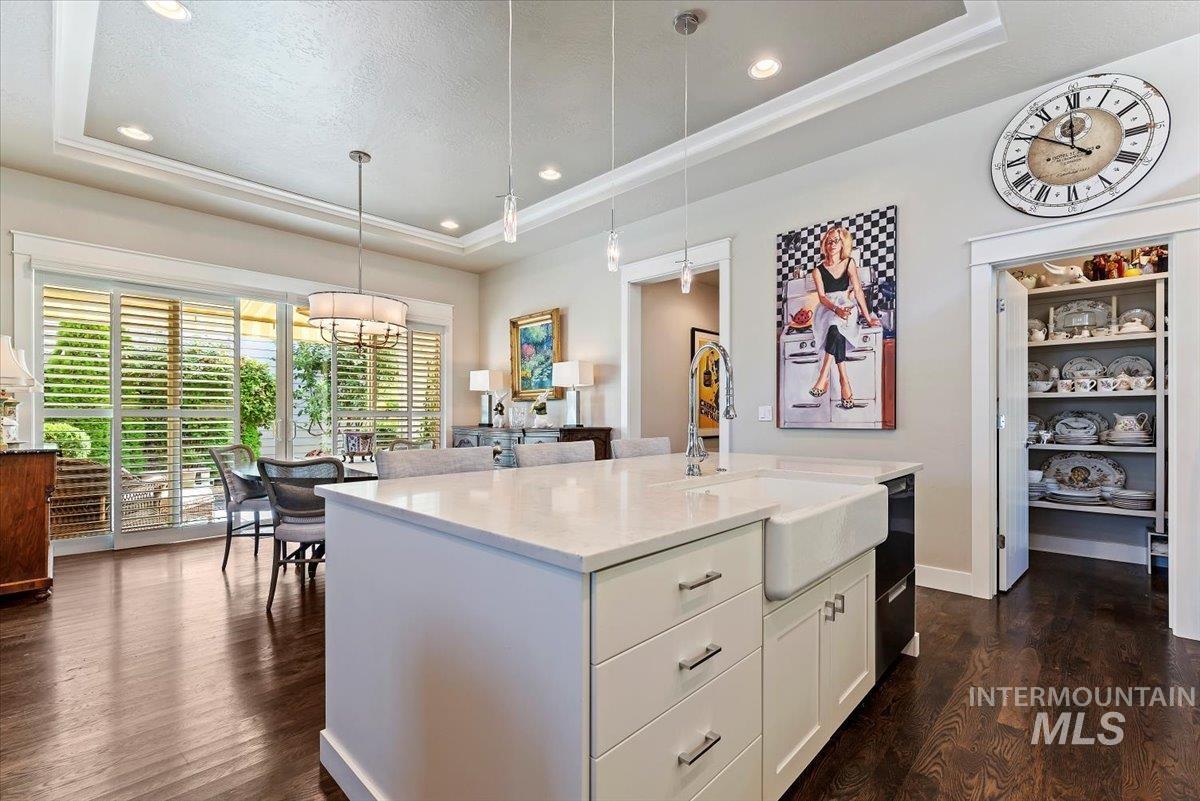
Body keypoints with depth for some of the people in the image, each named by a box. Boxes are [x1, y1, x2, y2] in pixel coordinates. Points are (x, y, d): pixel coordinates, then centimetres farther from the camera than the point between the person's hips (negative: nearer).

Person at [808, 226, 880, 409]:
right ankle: (844, 380, -37)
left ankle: (823, 377, -41)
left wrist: (868, 317, -8)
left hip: (846, 305, 0)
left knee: (836, 326, -36)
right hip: (826, 309, 0)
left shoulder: (849, 263, 6)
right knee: (836, 329, -34)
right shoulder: (818, 270, 4)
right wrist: (837, 309, -26)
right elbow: (821, 297, -6)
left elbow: (858, 291, -1)